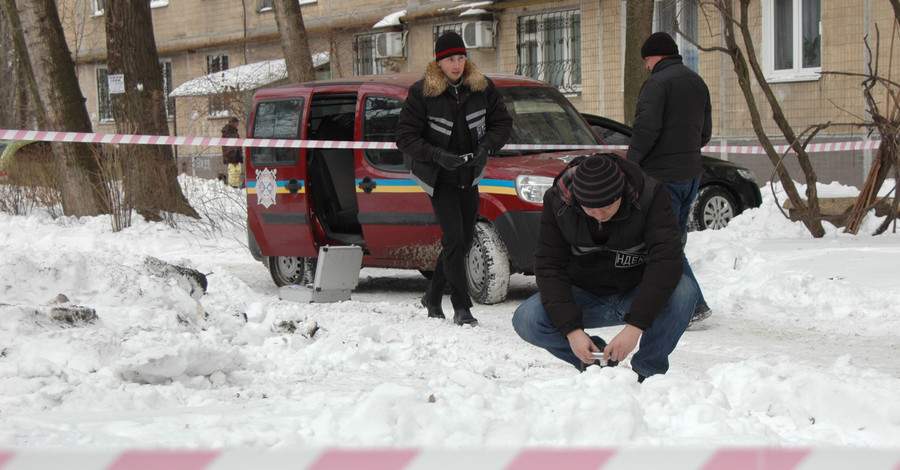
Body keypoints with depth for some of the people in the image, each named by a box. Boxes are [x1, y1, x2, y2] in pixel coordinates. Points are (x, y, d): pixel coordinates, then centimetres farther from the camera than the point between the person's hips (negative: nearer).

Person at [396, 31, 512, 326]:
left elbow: (502, 123, 5)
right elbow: (405, 137, -11)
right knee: (454, 239, -13)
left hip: (469, 177, 5)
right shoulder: (422, 92, -12)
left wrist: (486, 147, -15)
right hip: (440, 179, -4)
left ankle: (433, 297, 29)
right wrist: (437, 155, -24)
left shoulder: (482, 87, -2)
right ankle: (462, 308, -9)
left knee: (463, 241, 10)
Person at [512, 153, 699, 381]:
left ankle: (649, 368, -9)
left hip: (636, 293, -1)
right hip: (585, 297, 1)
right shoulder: (557, 202, -17)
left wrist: (635, 326, -40)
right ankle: (596, 359, 1)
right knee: (526, 320, -25)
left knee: (683, 291, -33)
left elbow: (666, 259, -31)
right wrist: (571, 329, -31)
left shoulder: (650, 195, -22)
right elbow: (549, 267, -17)